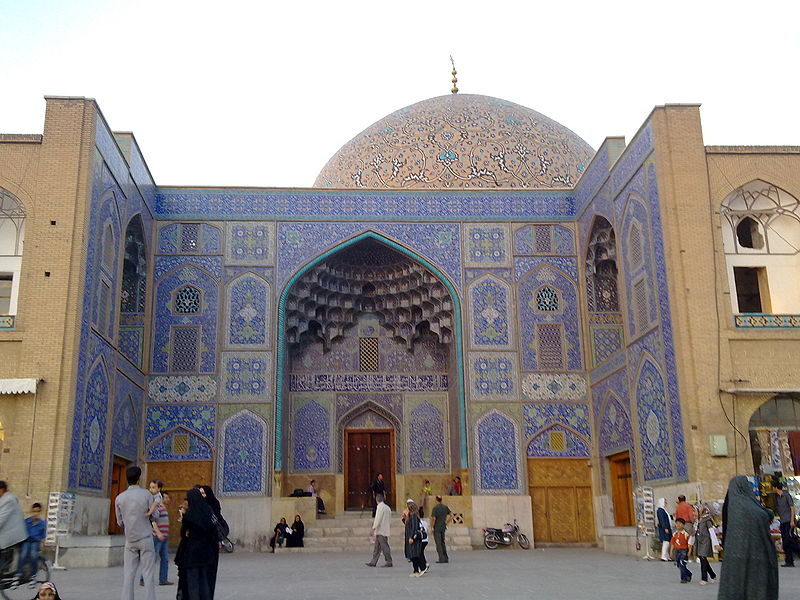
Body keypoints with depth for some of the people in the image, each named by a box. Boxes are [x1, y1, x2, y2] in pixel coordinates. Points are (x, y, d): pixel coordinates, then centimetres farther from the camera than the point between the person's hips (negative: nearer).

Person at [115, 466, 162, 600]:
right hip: (146, 539, -2)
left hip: (130, 540, 2)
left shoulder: (120, 498, 1)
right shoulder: (146, 494, -7)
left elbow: (120, 522, 9)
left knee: (128, 574, 5)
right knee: (148, 574, 1)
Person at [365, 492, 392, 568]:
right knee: (377, 547, 10)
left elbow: (378, 519, -19)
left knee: (385, 546, -5)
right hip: (386, 530, 9)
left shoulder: (380, 507, -11)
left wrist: (373, 528, -20)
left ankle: (388, 562, -2)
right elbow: (390, 521, 20)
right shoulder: (387, 507, 16)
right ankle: (373, 562, 11)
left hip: (381, 531, -9)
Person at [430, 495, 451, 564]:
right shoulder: (445, 507, 5)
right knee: (443, 543, 16)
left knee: (438, 543, -2)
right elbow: (451, 514, 7)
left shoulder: (435, 508, -14)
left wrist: (432, 527, -9)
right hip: (443, 527, 6)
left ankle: (441, 559, -5)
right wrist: (446, 522, 12)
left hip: (436, 528, -6)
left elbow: (434, 518, -19)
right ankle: (446, 558, 15)